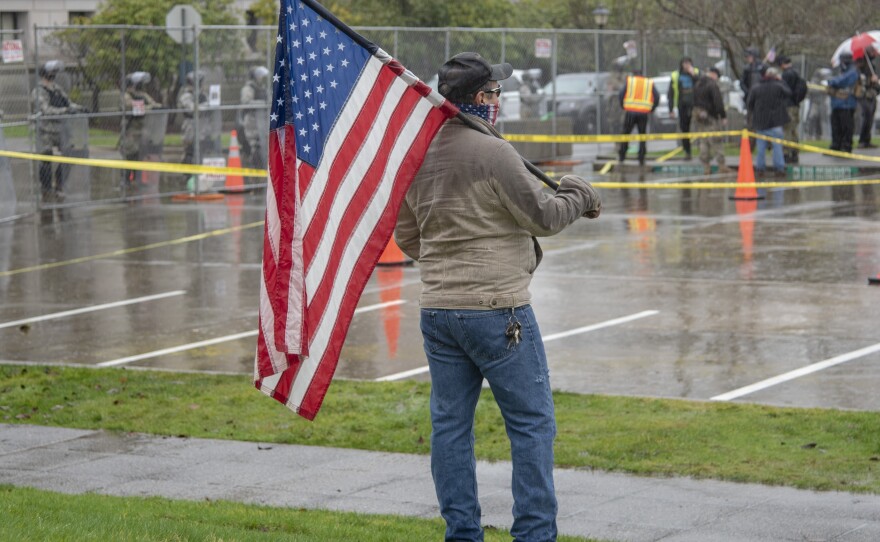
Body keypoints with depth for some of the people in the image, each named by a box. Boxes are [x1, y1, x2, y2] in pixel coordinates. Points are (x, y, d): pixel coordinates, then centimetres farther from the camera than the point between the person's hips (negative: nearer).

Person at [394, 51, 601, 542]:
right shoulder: (492, 152, -15)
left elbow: (407, 237, 16)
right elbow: (544, 215, -10)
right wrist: (581, 195, 8)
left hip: (437, 311, 7)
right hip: (497, 310, -7)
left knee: (450, 423, 10)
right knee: (532, 423, 2)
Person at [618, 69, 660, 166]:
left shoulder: (629, 80, 7)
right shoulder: (650, 83, 10)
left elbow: (621, 95, -3)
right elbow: (657, 97, 1)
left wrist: (623, 106, 9)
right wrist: (651, 109, 10)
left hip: (630, 111, -1)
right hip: (644, 113, 1)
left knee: (626, 133, 10)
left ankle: (621, 157, 11)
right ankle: (641, 160, 3)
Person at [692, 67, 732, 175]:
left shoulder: (697, 84, 13)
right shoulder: (712, 84, -13)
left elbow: (694, 101, 17)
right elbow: (718, 102, -18)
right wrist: (723, 116, -15)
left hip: (698, 116, 7)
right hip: (710, 117, -7)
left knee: (703, 142, 11)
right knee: (716, 142, -3)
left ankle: (706, 167, 10)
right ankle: (722, 166, -2)